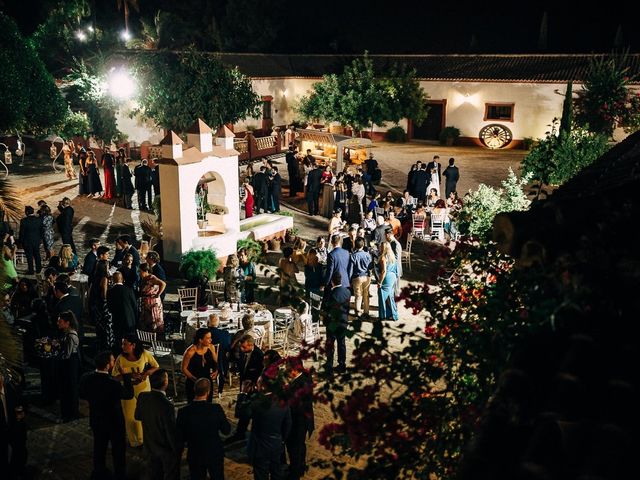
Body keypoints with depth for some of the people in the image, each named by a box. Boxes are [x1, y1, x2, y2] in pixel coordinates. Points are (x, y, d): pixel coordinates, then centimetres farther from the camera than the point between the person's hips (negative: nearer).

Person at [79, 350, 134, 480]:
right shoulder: (113, 384, -34)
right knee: (118, 450, 16)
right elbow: (129, 394, -16)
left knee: (99, 447, 24)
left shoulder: (86, 378, -17)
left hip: (96, 421, 5)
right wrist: (126, 374, -14)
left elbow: (82, 395, 2)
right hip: (115, 422, -5)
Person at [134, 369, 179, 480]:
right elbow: (172, 431, -25)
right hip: (167, 450, -5)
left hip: (150, 446, 6)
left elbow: (137, 416, 4)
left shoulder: (142, 397, -16)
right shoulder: (167, 405, -34)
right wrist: (177, 450, -11)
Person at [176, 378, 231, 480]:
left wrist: (178, 456, 6)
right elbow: (226, 431, -10)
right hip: (215, 454, 0)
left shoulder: (183, 412, -19)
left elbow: (180, 439, -10)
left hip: (195, 457, 0)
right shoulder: (216, 409, -20)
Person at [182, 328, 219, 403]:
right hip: (193, 384, -4)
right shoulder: (190, 351, -20)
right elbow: (184, 368, -10)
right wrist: (194, 379, -21)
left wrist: (216, 371, -11)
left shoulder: (211, 348, -6)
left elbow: (216, 362, 9)